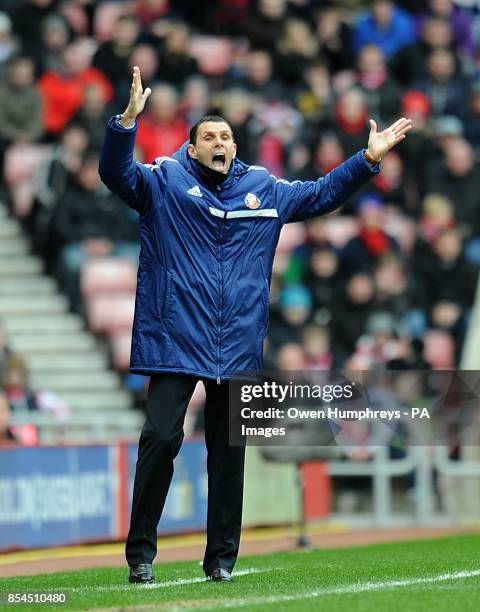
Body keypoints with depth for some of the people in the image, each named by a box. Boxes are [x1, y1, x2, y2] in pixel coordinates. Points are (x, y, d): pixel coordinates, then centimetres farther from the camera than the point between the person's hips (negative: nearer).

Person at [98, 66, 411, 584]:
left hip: (238, 348, 4)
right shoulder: (165, 181, 2)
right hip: (175, 342, -4)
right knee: (160, 438, -13)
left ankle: (222, 557, 17)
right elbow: (117, 172, -14)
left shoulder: (264, 189, 13)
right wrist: (127, 120, -30)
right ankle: (141, 552, -3)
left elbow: (322, 194, 24)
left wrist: (369, 157, 15)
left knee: (229, 453, 8)